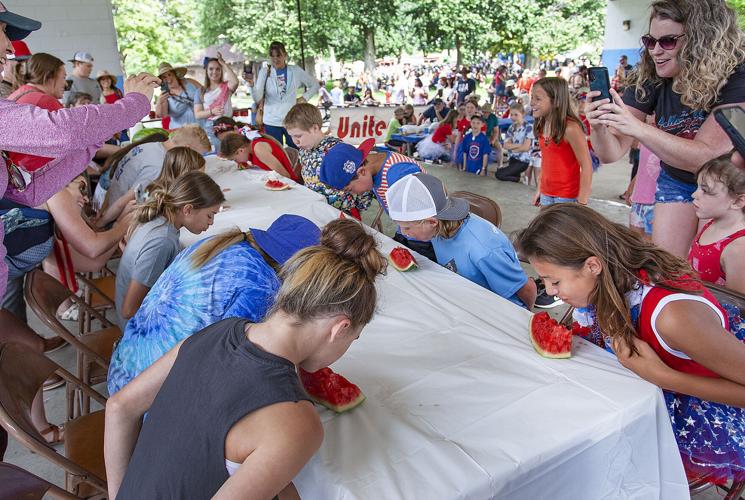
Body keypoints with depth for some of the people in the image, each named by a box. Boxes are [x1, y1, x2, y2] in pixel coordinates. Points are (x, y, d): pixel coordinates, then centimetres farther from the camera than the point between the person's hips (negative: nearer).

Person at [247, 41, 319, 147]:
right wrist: (251, 84, -25)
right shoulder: (265, 72, 1)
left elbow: (315, 85, 17)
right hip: (272, 122, 0)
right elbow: (257, 98, -8)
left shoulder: (296, 71, 3)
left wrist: (305, 97, 3)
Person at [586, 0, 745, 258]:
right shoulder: (648, 80, -17)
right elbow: (611, 153, -17)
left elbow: (707, 157, -34)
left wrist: (639, 128, -45)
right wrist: (599, 127, -40)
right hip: (676, 181, 3)